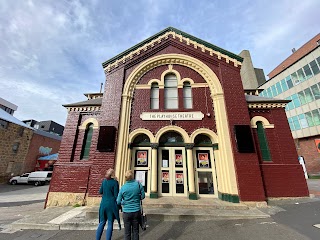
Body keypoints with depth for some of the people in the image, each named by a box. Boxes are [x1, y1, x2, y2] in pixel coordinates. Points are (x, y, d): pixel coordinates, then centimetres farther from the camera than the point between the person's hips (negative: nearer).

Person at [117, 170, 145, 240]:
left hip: (127, 212, 0)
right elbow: (143, 196, 0)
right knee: (135, 231, 16)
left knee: (127, 232, 15)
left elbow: (118, 202, -3)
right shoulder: (138, 184, -11)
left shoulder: (123, 187, -11)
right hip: (136, 211, 1)